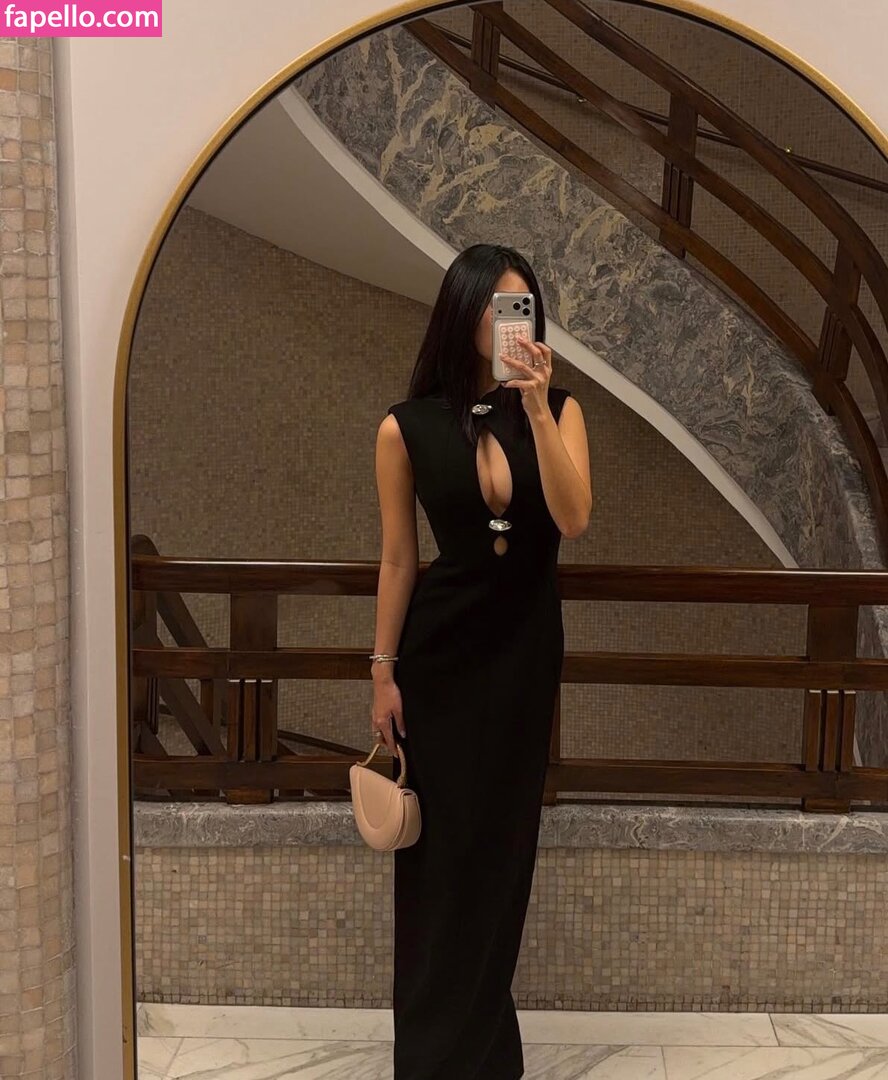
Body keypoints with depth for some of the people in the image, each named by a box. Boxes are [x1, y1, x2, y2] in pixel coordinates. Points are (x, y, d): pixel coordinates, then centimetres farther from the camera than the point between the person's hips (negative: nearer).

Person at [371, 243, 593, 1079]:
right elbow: (397, 558, -2)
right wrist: (382, 671, -1)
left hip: (527, 644, 2)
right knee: (440, 843, 6)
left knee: (502, 838, 12)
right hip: (439, 645, -1)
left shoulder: (558, 409, -2)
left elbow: (573, 519, -18)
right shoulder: (406, 428, -7)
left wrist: (536, 405, -25)